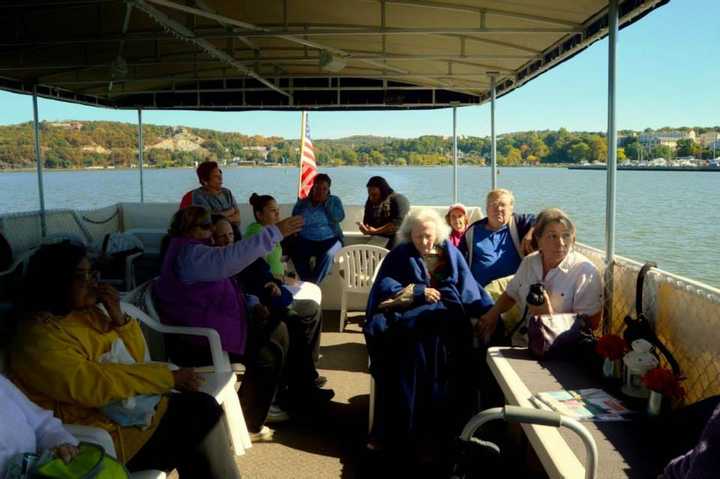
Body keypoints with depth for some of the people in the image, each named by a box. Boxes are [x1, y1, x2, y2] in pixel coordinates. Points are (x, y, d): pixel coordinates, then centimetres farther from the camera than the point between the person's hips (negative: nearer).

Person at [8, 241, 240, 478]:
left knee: (202, 406, -10)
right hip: (101, 436, -8)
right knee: (201, 414, -14)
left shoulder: (87, 312, 7)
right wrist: (169, 377, -22)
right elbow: (95, 385, -25)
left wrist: (119, 318, -6)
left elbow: (137, 358, 11)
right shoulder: (39, 337, -17)